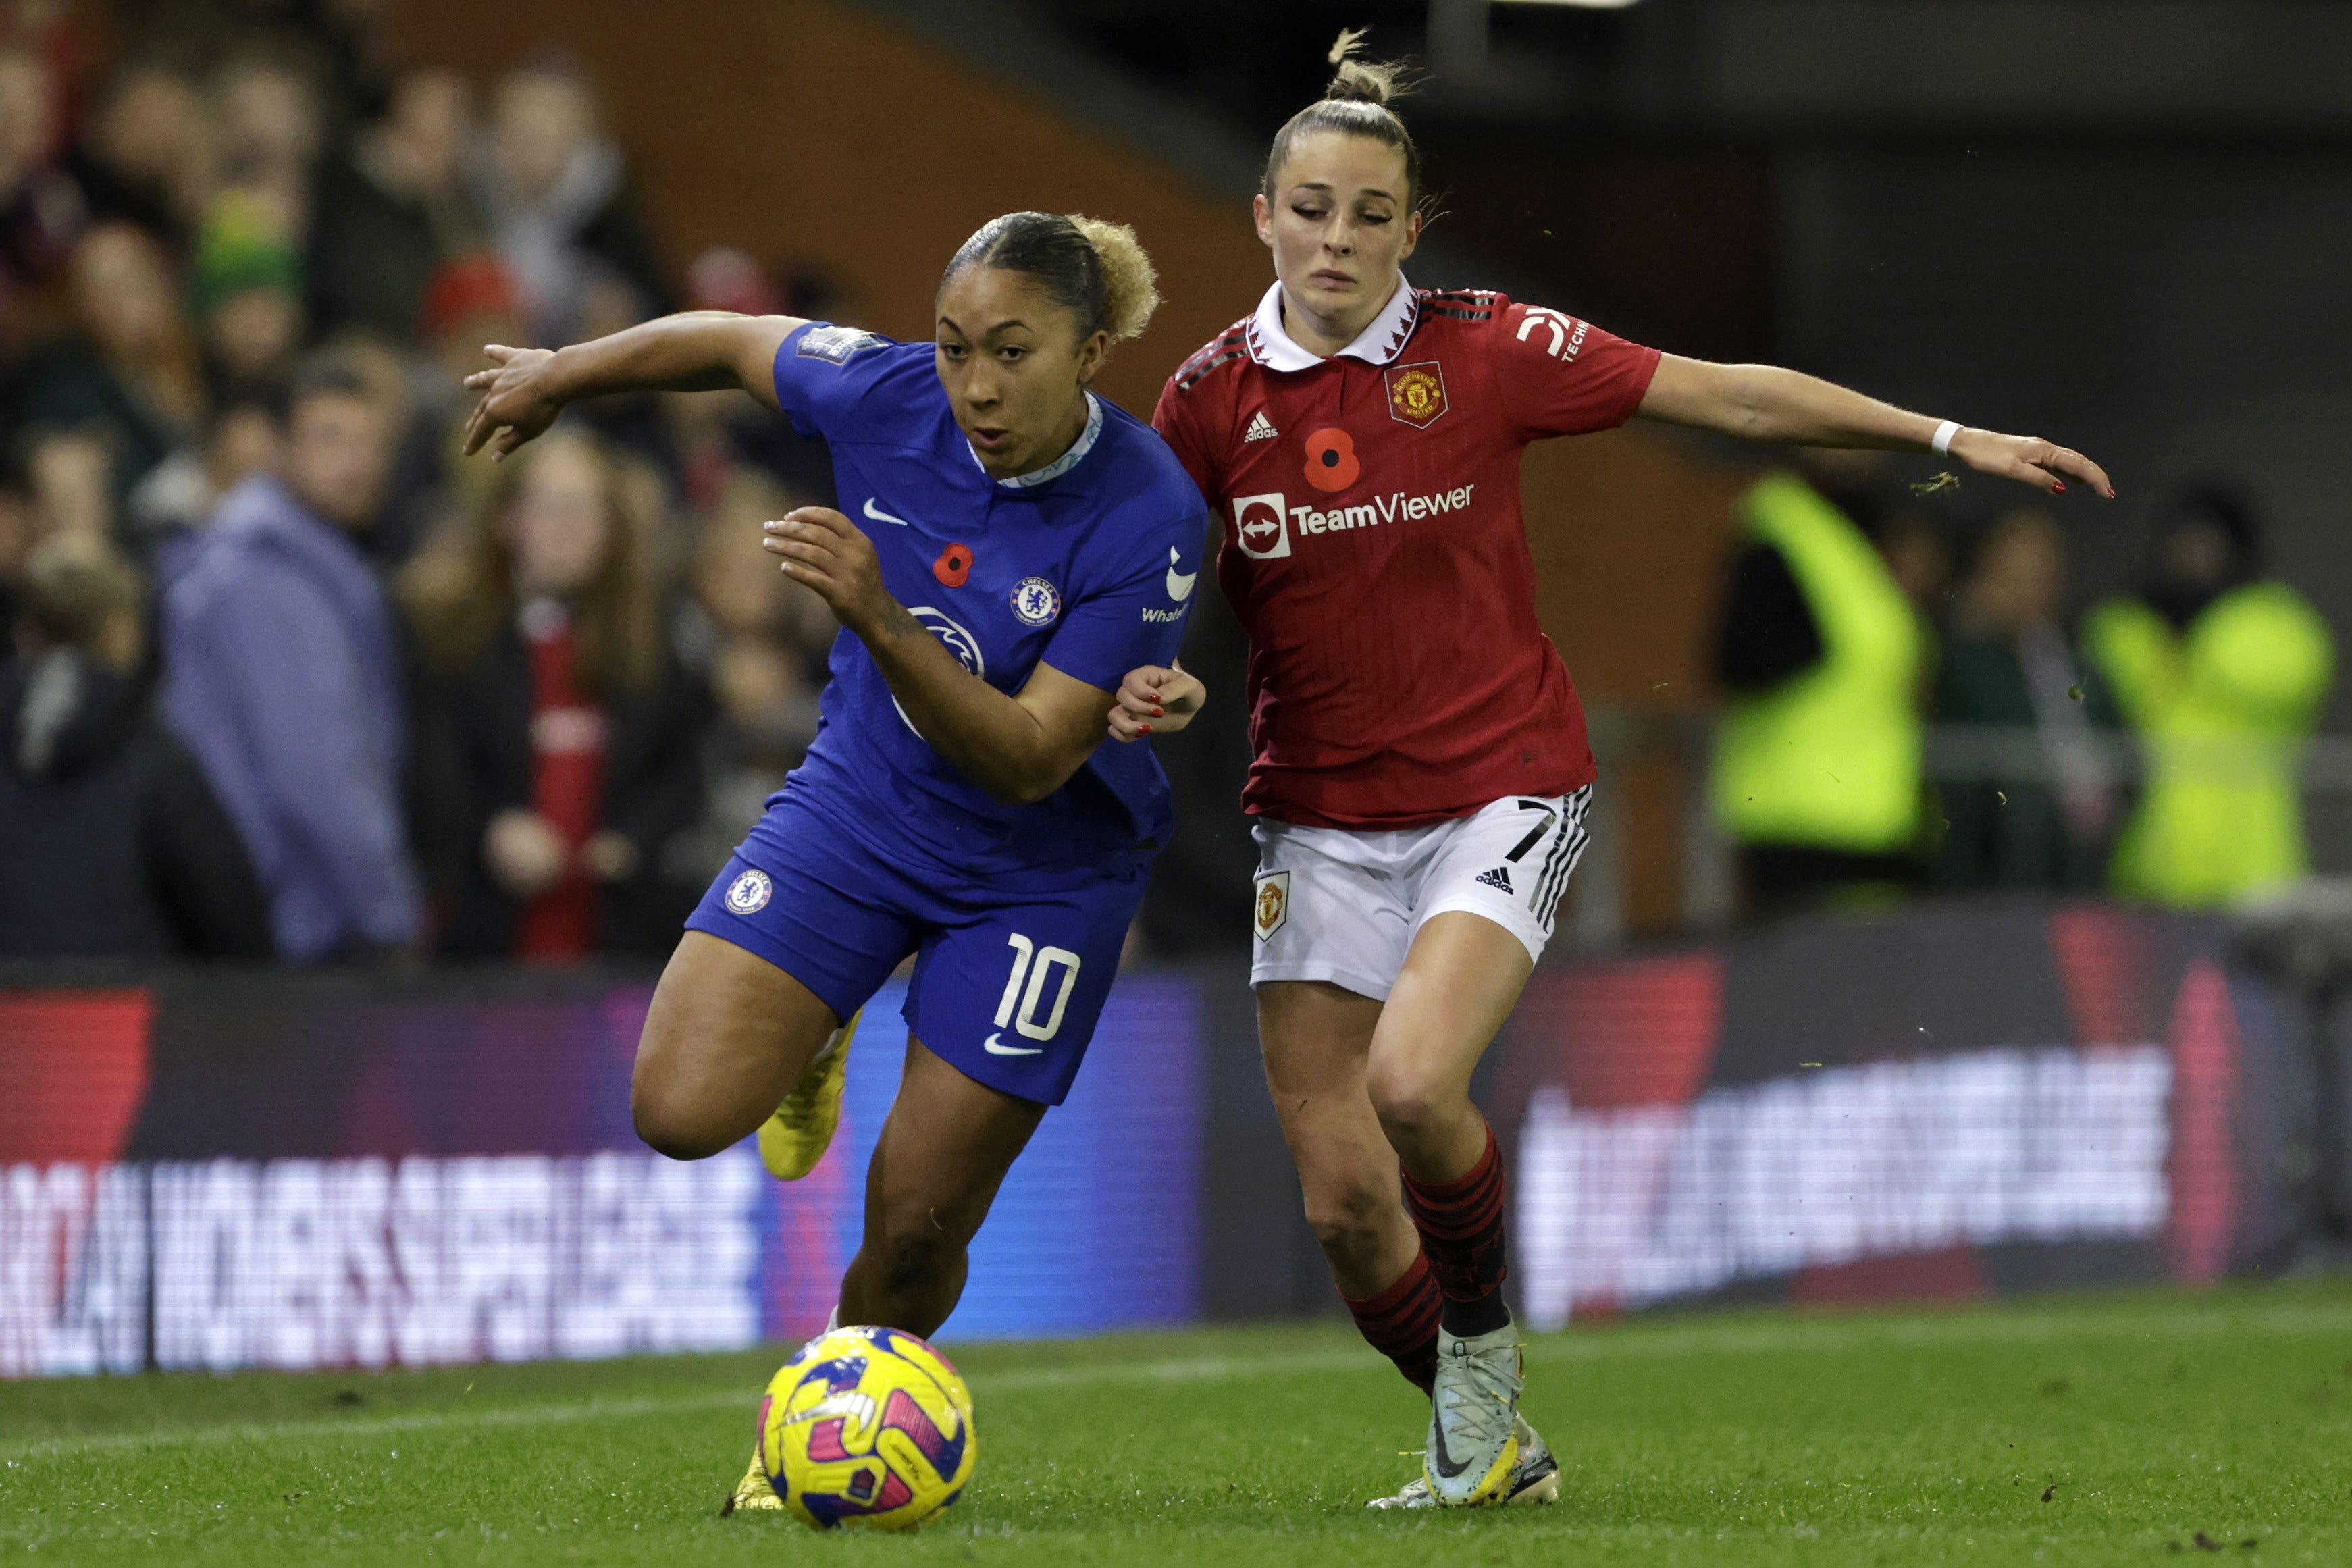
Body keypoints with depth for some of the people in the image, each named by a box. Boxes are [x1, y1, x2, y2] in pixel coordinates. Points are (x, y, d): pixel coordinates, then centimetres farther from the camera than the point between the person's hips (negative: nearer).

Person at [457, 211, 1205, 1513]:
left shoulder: (1146, 518, -26)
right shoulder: (886, 398, -18)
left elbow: (1029, 760, -28)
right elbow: (727, 342, 4)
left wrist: (882, 622, -41)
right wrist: (559, 376, 19)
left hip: (1042, 871, -3)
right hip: (856, 808, 3)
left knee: (914, 1234, 0)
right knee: (681, 1111, -15)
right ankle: (815, 1040, 20)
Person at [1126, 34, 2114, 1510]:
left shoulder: (1486, 350, -8)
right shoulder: (1211, 395, -2)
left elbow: (1733, 395, -4)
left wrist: (1949, 436, -7)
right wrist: (1153, 684, -12)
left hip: (1501, 789, -3)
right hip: (1320, 817, 3)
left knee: (1412, 1083, -27)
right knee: (1339, 1194, -3)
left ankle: (1481, 1337, 3)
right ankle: (1489, 1445, 21)